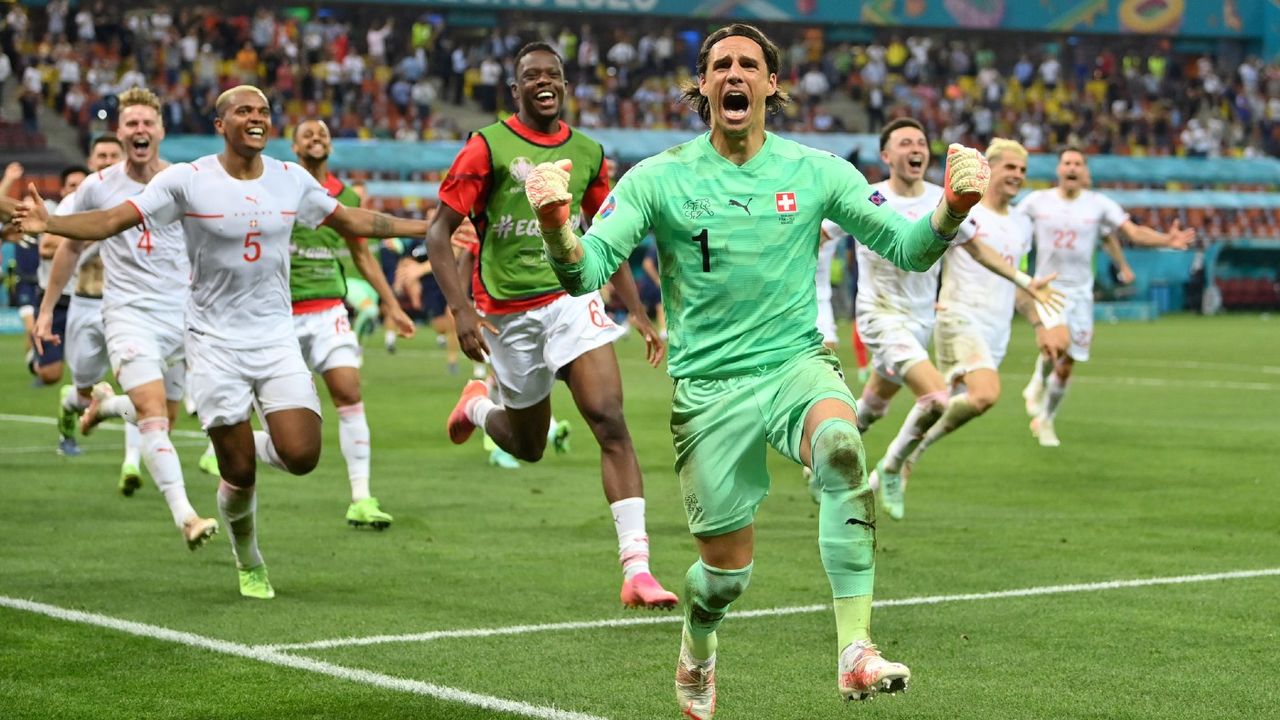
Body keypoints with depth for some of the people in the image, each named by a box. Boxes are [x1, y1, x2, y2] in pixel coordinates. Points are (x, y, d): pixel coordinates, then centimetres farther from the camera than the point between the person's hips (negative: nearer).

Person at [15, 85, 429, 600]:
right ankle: (248, 563, 27)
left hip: (276, 337, 3)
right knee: (239, 474, -1)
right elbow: (114, 220, -13)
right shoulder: (186, 180, -9)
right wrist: (48, 223, -30)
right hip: (215, 340, -3)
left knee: (301, 456, -15)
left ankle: (262, 444, 22)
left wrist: (431, 227, 17)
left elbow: (353, 221, 17)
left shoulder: (292, 180, 3)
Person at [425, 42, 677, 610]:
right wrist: (461, 309, -17)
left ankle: (636, 569, -21)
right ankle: (478, 406, 49)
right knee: (528, 445, 11)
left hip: (572, 299, 2)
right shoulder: (488, 147, -6)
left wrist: (638, 313, 12)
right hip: (508, 312, -2)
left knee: (610, 420, -17)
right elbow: (439, 232, -6)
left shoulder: (588, 153, 7)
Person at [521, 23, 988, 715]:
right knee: (726, 570, 4)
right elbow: (586, 272, -10)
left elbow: (907, 249, 3)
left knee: (841, 447, -35)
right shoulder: (657, 179, -2)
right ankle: (696, 655, 42)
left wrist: (951, 209, -18)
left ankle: (855, 652, -35)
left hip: (798, 365, 0)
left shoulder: (816, 172, 2)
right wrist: (555, 225, -32)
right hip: (709, 388, 0)